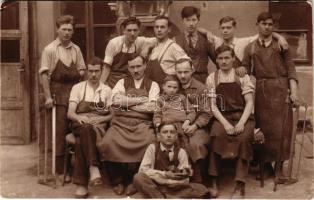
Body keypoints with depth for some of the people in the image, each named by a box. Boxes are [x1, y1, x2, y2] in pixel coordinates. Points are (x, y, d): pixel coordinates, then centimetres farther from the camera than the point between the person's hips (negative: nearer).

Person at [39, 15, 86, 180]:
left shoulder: (76, 49, 10)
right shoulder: (50, 49, -2)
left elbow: (81, 70, 17)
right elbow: (44, 74, -7)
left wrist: (75, 76, -5)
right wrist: (48, 97, -13)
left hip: (74, 92, 4)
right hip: (58, 93, -4)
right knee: (61, 131, -3)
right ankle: (60, 169, 5)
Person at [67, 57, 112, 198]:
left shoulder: (107, 90, 16)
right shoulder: (77, 87, 12)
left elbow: (112, 114, 11)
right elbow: (70, 113, 4)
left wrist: (99, 119, -9)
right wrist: (80, 118, -19)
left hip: (100, 125, 0)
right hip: (80, 125, 0)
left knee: (82, 141, -35)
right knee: (87, 129, -39)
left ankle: (81, 183, -37)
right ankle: (94, 168, -43)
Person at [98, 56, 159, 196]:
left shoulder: (153, 85, 13)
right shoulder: (122, 83, 17)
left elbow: (152, 107, -5)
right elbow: (117, 100, -4)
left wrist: (127, 103, 0)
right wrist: (141, 100, -1)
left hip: (143, 124, -1)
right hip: (121, 122, 1)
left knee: (149, 143, -32)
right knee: (107, 143, -28)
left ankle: (133, 179, -8)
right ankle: (117, 179, -3)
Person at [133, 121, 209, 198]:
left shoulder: (181, 152, -2)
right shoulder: (153, 147, -4)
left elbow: (184, 180, -7)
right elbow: (143, 169, -14)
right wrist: (165, 175, -23)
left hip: (174, 189, 2)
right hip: (155, 186, -2)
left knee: (201, 189, -21)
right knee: (138, 178, -31)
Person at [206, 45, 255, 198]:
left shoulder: (243, 76, 7)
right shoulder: (212, 78, 8)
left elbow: (249, 102, 0)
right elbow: (212, 105, 1)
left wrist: (241, 122, -16)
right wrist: (225, 123, -15)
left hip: (243, 117, 0)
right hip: (222, 117, 0)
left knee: (243, 138, -31)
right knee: (216, 135, -32)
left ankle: (240, 186, -27)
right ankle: (213, 181, -22)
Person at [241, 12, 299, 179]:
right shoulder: (250, 48, 11)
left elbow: (290, 68, 2)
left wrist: (294, 91, -8)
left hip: (280, 90, -1)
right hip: (260, 91, 1)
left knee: (280, 128, -2)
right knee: (262, 128, 5)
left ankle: (279, 167, 8)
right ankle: (266, 164, 18)